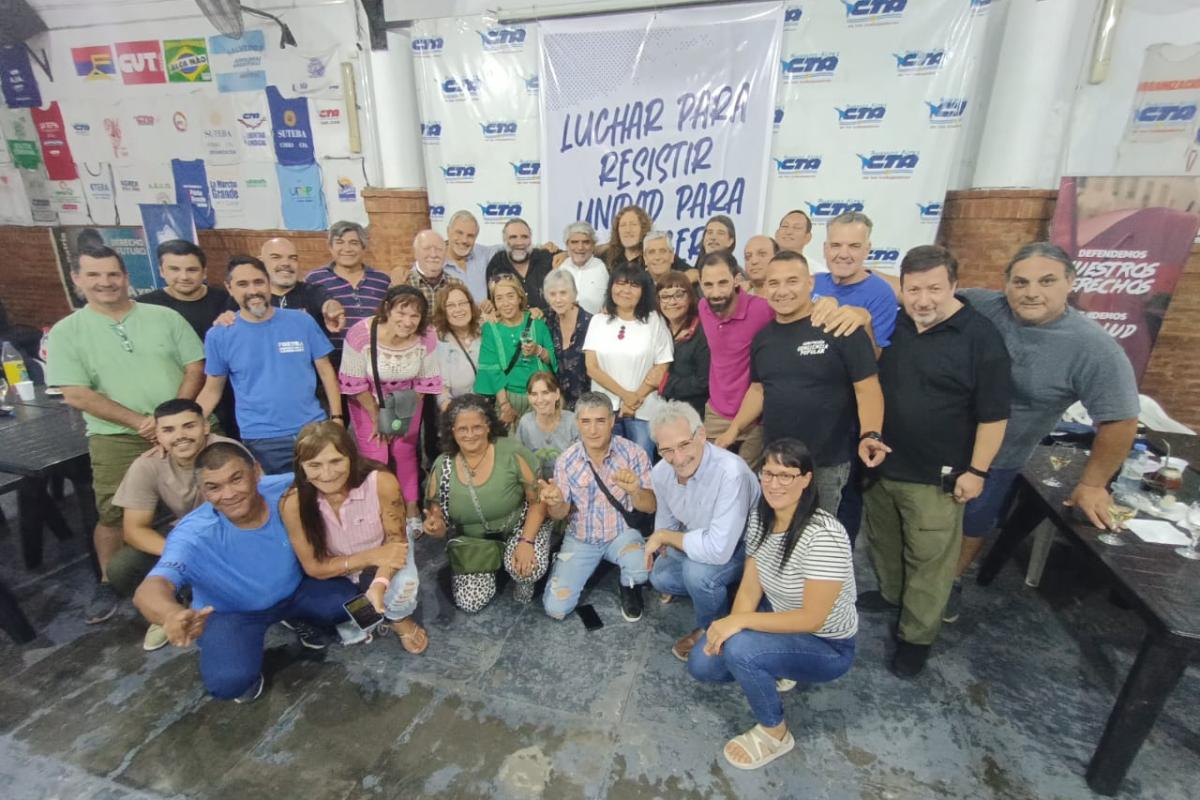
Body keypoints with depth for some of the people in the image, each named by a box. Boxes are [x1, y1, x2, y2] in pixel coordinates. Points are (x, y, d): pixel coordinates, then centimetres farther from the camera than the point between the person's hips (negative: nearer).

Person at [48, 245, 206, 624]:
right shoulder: (66, 332, 2)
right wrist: (140, 421, -15)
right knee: (113, 515, 4)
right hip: (117, 439, 0)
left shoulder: (165, 317, 3)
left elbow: (195, 369, -1)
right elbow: (76, 394, -6)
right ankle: (109, 584, 27)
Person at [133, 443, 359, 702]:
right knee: (229, 681, -30)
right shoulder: (194, 535, -30)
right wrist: (173, 614, -68)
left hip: (295, 590, 4)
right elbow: (149, 589, -43)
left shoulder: (288, 489, -25)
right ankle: (247, 668, 10)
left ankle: (300, 619, 18)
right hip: (231, 612, -3)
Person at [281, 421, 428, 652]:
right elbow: (313, 567, -18)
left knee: (404, 586, -29)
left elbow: (396, 539, -19)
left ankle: (398, 619, 8)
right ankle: (354, 626, 15)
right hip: (334, 571, 3)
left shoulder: (382, 482, -32)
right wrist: (370, 557, -31)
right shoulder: (293, 502, -27)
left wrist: (379, 584, -38)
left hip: (383, 554, -2)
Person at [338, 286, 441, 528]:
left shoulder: (424, 340, -20)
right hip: (368, 402, -2)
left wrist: (403, 417, -6)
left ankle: (412, 508, 21)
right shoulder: (361, 335, -29)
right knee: (374, 458, -4)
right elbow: (355, 384, -19)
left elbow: (425, 383, -8)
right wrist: (377, 418, -11)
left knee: (405, 453, 5)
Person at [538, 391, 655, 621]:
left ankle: (629, 587, 7)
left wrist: (635, 491, -38)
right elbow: (560, 514, -4)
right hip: (580, 539, 2)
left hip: (622, 533, -1)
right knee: (555, 608, -9)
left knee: (643, 568, -33)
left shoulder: (633, 453, -16)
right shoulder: (566, 460, -11)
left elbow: (650, 507, -14)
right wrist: (555, 502, -29)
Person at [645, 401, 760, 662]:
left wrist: (664, 537, -28)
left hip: (742, 545, -7)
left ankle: (713, 629, 2)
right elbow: (665, 519, 6)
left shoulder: (730, 472, -40)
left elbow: (719, 550, -41)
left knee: (697, 570, -30)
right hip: (697, 541, 7)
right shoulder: (660, 472, -16)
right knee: (660, 577, 1)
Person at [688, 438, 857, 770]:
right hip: (778, 620, 7)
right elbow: (750, 585, -5)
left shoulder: (823, 534, -31)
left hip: (826, 644, -6)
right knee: (701, 663, -4)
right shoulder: (759, 517, -9)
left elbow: (812, 619, -29)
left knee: (739, 650, -31)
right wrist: (730, 626, -23)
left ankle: (775, 733, -2)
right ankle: (774, 670, 19)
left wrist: (740, 622, -31)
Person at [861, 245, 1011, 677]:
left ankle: (916, 636, 24)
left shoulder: (979, 335, -14)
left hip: (936, 476, -5)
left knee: (929, 560, 7)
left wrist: (976, 471, -12)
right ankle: (890, 593, 46)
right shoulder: (893, 325, 1)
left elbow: (993, 413, -12)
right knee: (884, 541, 22)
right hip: (880, 464, 6)